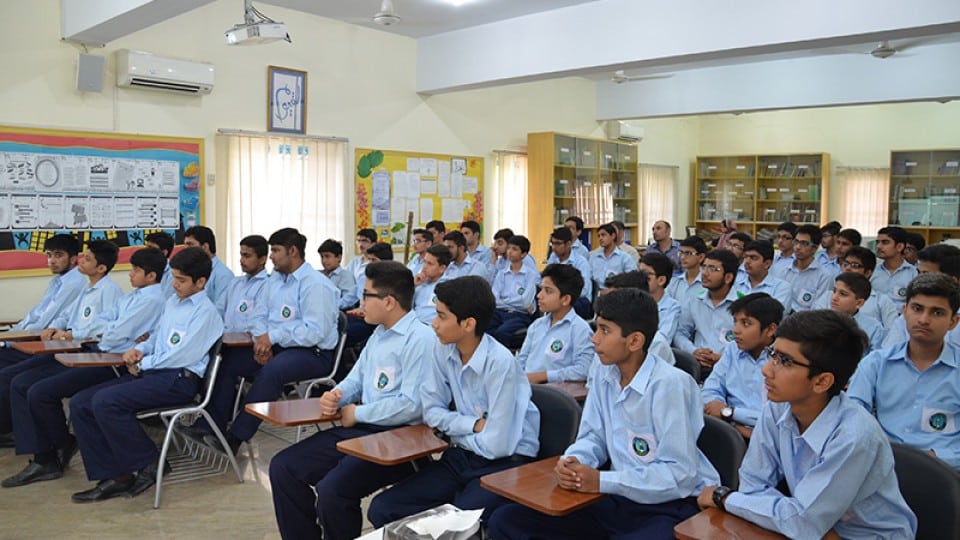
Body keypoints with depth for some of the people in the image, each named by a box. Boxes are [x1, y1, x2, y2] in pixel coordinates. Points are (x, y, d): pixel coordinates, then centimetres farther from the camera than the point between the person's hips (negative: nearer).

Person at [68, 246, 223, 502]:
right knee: (79, 403, -2)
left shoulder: (205, 312, -9)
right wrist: (139, 350, 7)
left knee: (105, 401, -26)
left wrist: (142, 365, -6)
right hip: (152, 373, 9)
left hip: (180, 379, -9)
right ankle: (113, 476, -1)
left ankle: (149, 465, -8)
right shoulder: (172, 302, 18)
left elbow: (182, 356, -16)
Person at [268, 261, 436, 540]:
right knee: (283, 467, 4)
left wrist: (358, 414, -11)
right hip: (361, 429, 10)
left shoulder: (420, 338, -16)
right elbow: (356, 379, 21)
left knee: (331, 490, -27)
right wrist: (335, 395, -3)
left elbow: (412, 405, -23)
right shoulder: (379, 334, 15)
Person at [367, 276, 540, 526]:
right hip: (462, 456, 6)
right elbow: (432, 412, 3)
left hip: (505, 462, -6)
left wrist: (455, 429, -6)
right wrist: (474, 425, -12)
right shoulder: (444, 350, -4)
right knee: (382, 509, -5)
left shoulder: (500, 362, -23)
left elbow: (497, 445, -23)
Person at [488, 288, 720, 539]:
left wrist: (602, 481, -21)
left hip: (669, 506, -7)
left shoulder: (670, 385, -18)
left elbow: (680, 475, -21)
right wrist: (573, 462, -11)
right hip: (618, 498, 7)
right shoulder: (605, 375, 5)